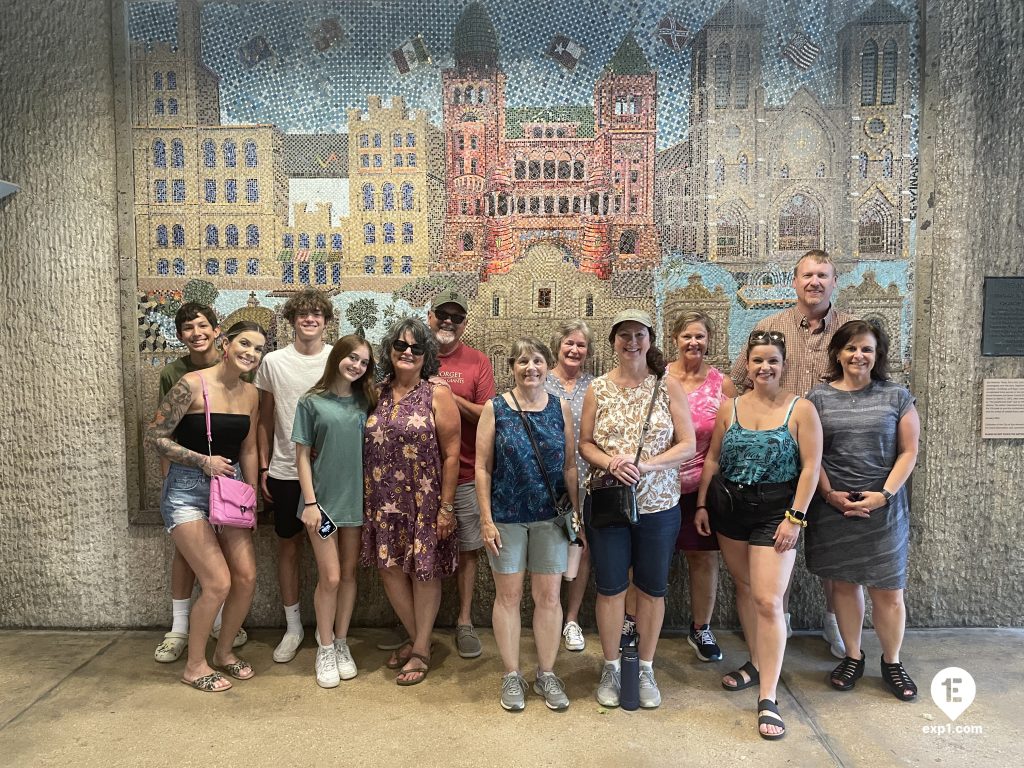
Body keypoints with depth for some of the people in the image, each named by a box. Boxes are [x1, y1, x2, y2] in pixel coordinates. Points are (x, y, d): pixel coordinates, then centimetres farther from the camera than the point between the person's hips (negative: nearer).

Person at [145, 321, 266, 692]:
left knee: (247, 577, 1)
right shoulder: (192, 384, -15)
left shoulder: (251, 394, 4)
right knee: (218, 583, -9)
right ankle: (194, 665, 15)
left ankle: (224, 652, 26)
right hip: (187, 490, -6)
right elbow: (154, 437, -12)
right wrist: (203, 461, -19)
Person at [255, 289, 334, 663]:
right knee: (288, 548, 11)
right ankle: (293, 627, 26)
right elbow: (265, 420, 7)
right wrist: (263, 468, 4)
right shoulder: (273, 362, 2)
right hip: (285, 471, 1)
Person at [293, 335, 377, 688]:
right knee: (330, 577, 0)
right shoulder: (312, 402, -3)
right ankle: (325, 650, 18)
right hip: (323, 500, -3)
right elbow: (302, 456, -3)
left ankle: (341, 644, 27)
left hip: (356, 499, 3)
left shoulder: (365, 401, 5)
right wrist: (310, 502, -9)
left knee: (349, 575, 11)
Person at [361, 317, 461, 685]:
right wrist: (367, 499, 6)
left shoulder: (437, 395, -7)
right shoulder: (378, 393, 5)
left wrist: (446, 507, -11)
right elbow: (367, 445, 10)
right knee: (390, 568, 11)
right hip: (383, 502, 5)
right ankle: (415, 637, 32)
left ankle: (421, 651, 24)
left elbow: (451, 454, -8)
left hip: (424, 502, -4)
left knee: (424, 572, 7)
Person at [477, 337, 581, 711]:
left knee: (549, 596, 8)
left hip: (550, 517, 2)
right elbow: (482, 467, -4)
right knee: (508, 595, 9)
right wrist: (486, 519, -8)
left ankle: (546, 674, 25)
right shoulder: (495, 409, -3)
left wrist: (577, 511, 2)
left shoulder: (560, 407, 2)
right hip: (506, 517, -1)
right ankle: (512, 675, 25)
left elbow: (570, 465, 5)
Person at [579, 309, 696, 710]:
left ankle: (646, 668, 29)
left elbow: (687, 445, -5)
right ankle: (611, 667, 28)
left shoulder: (668, 386, -2)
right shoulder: (598, 388, 1)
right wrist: (610, 463, -18)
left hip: (658, 504, 0)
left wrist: (645, 465, -19)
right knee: (610, 587, 9)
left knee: (652, 587, 11)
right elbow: (584, 443, 3)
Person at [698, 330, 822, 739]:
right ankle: (756, 663, 37)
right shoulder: (730, 408, 4)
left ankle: (767, 699, -1)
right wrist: (702, 504, 6)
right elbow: (712, 458, 9)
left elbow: (811, 466, -8)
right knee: (744, 587, 16)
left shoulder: (801, 409, -6)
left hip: (775, 510, -4)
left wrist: (795, 517, -13)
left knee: (768, 601, -9)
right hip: (729, 505, 4)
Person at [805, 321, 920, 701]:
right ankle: (853, 657, 27)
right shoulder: (818, 397, 3)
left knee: (888, 590, 3)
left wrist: (884, 494, -9)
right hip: (832, 506, 1)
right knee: (843, 583, 10)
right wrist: (830, 494, -9)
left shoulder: (896, 396, 3)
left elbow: (909, 451, 1)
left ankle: (892, 663, 24)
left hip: (883, 507, 0)